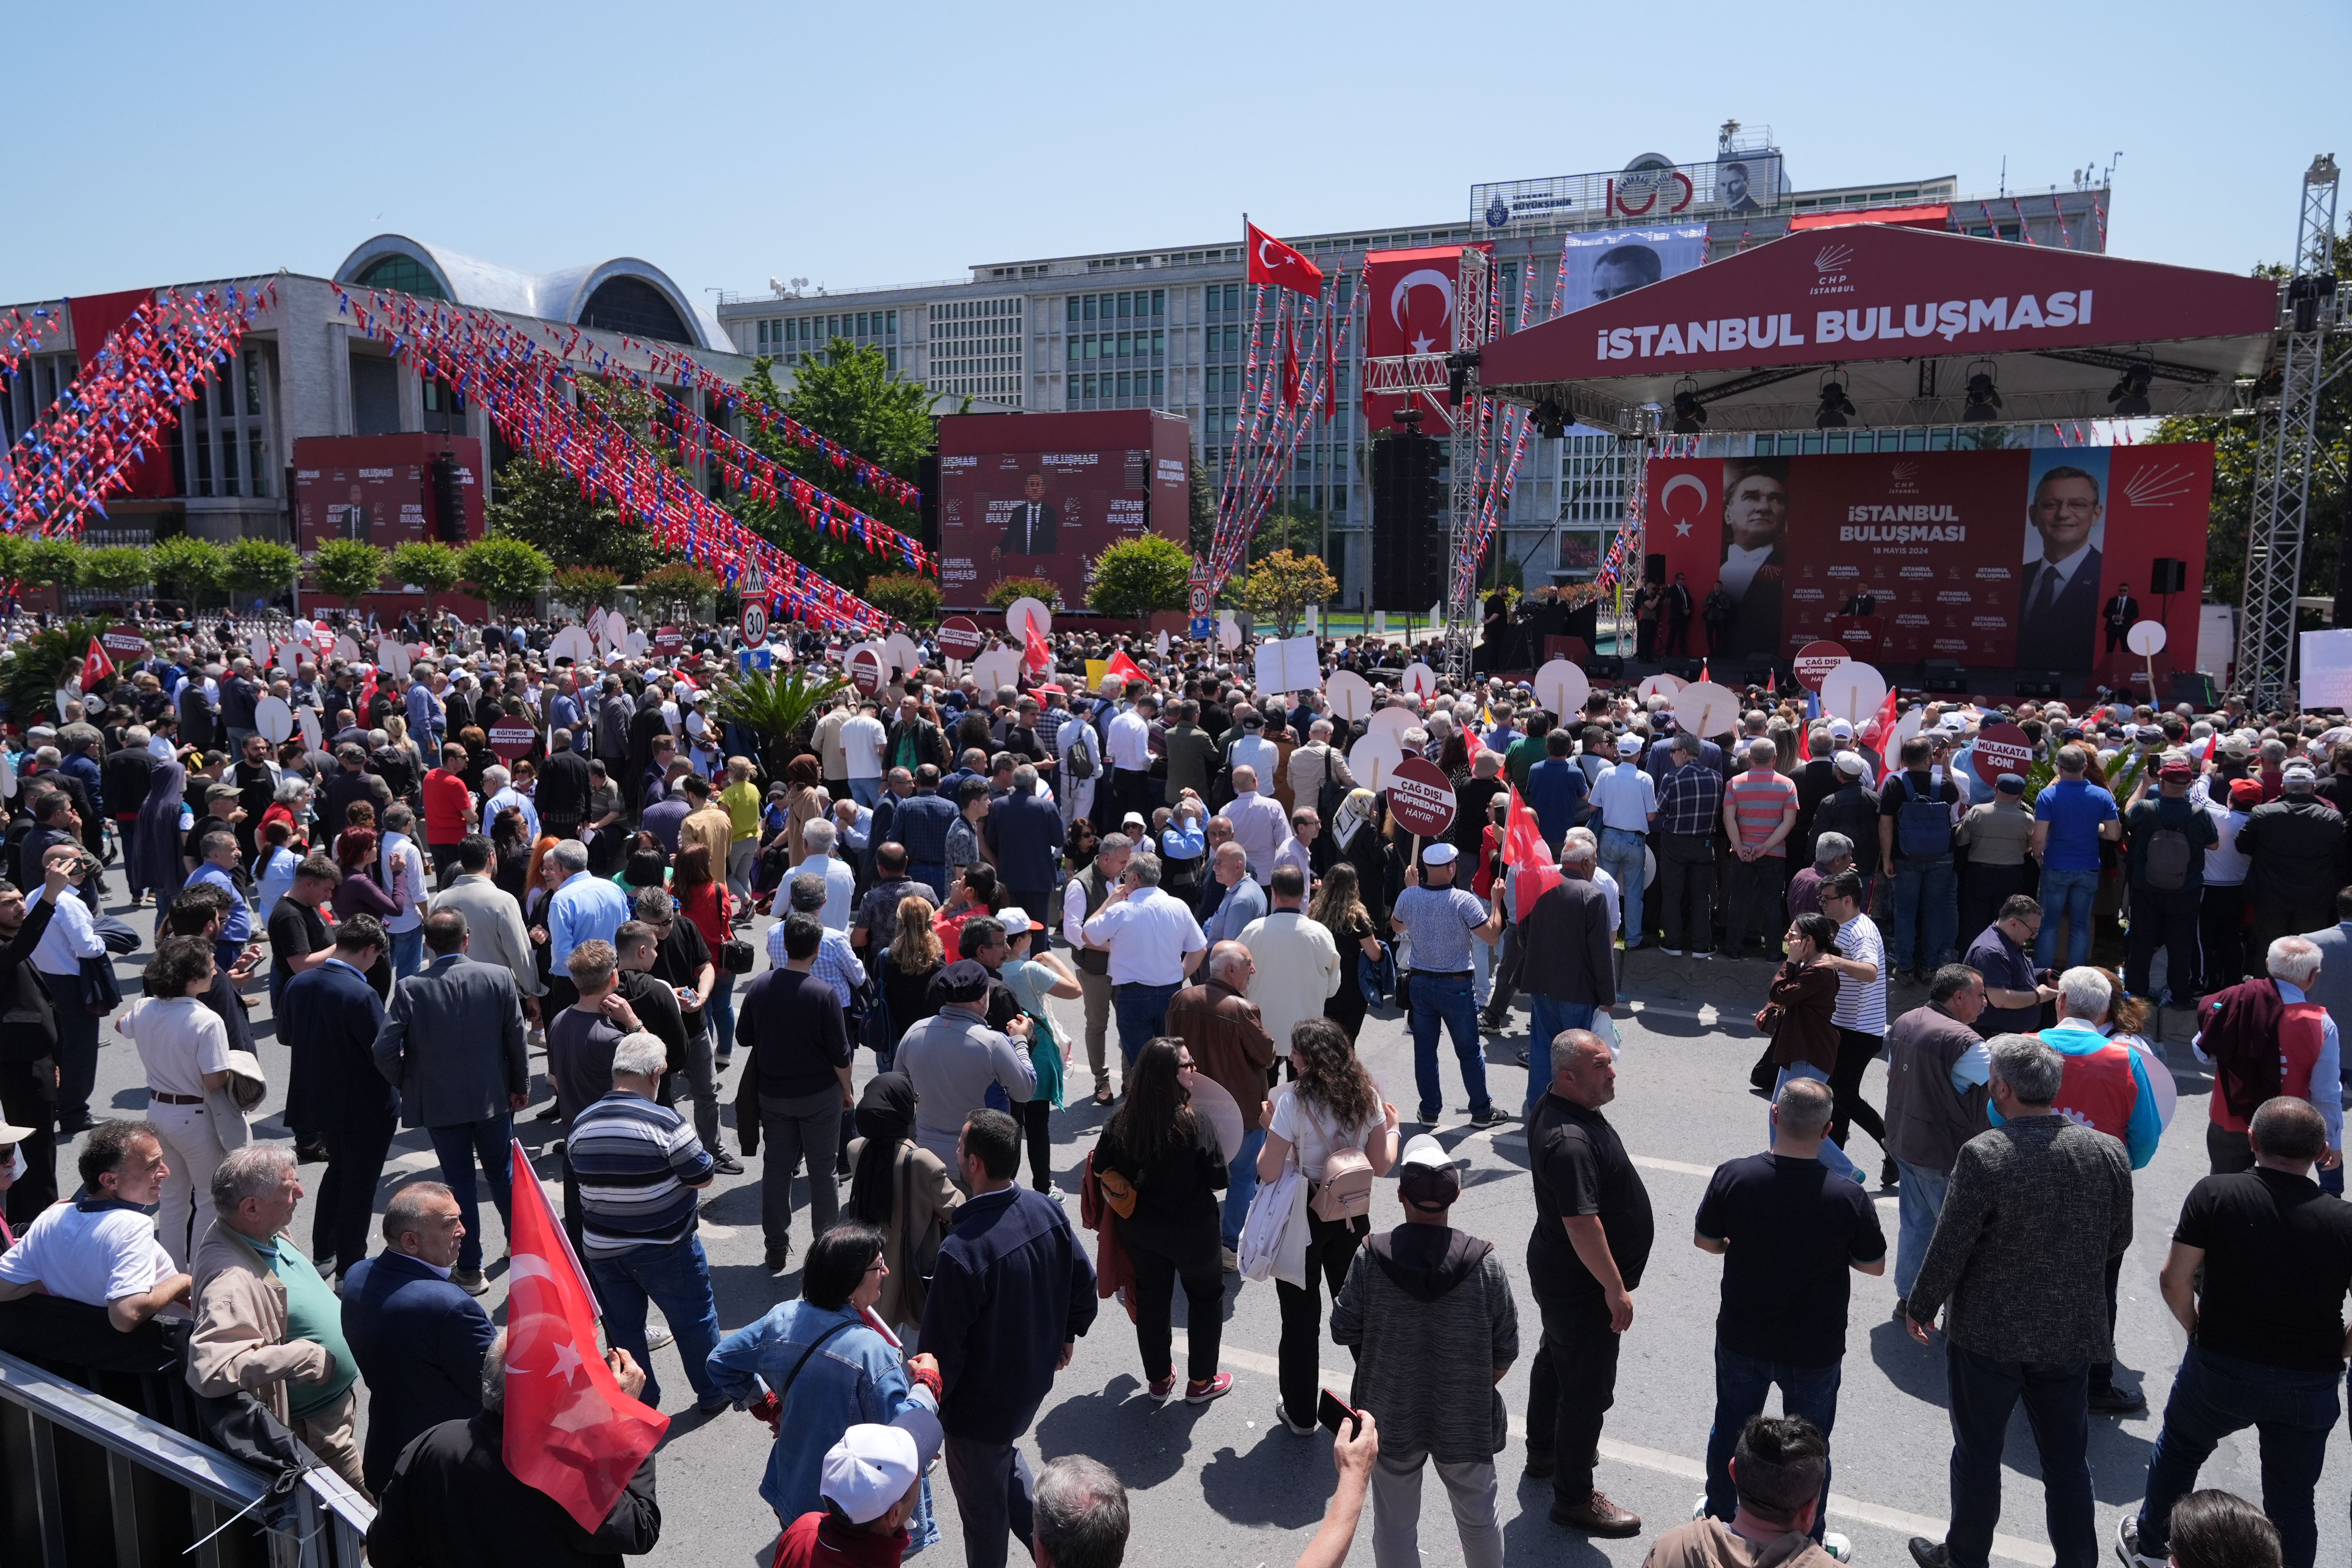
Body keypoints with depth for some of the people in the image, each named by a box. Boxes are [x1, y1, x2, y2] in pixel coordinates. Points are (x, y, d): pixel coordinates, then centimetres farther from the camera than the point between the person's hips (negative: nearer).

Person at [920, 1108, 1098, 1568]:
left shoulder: (962, 1250, -35)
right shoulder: (1048, 1211, -14)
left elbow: (942, 1345, -24)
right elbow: (1084, 1282, 0)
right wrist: (1066, 1335, 18)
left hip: (982, 1402, -6)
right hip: (1034, 1379, 7)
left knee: (984, 1504, 19)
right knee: (1004, 1456, 34)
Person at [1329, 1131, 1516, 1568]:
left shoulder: (1371, 1257, -20)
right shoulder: (1485, 1262, -19)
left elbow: (1344, 1330, -9)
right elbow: (1506, 1350, -9)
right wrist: (1482, 1383, 10)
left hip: (1391, 1417, 0)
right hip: (1466, 1418, 0)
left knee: (1395, 1522, 18)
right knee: (1478, 1515, 24)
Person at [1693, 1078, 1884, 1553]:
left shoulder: (1733, 1177, -21)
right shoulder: (1848, 1197, -24)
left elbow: (1704, 1241, -7)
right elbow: (1874, 1265, -9)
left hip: (1742, 1339, 2)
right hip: (1814, 1349, -2)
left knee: (1731, 1426, 24)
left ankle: (1719, 1518, 44)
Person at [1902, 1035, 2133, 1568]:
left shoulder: (1983, 1155, -23)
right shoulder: (2108, 1153, -9)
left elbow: (1950, 1248, -18)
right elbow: (2118, 1240, 5)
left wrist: (1920, 1308, -2)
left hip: (1989, 1334, -3)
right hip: (2073, 1333, 4)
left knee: (1978, 1454, 15)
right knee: (2068, 1462, 18)